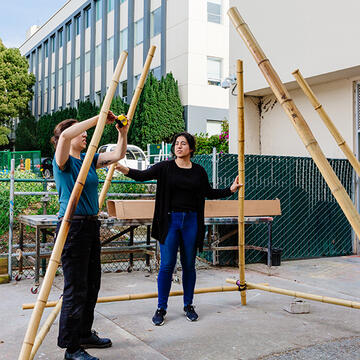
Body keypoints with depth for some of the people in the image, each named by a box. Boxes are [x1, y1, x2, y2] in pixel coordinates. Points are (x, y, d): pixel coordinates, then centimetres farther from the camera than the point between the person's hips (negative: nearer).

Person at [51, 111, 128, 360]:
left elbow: (118, 155, 14)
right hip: (72, 227, -8)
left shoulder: (89, 160, 13)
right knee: (76, 288, -4)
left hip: (91, 226, 8)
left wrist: (123, 132, -2)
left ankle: (84, 334, 31)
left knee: (92, 284, 16)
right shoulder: (64, 161, -8)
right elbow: (66, 135, -27)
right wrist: (98, 118, -23)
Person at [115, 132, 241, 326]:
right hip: (170, 220, -2)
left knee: (188, 265, 9)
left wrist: (231, 189, 10)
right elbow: (143, 175, -13)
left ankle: (188, 305, 25)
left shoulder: (199, 171, 7)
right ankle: (161, 308, 12)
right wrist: (123, 168, -30)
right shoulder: (165, 167, 0)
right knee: (167, 265, -2)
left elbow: (210, 193, 18)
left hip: (191, 220, 2)